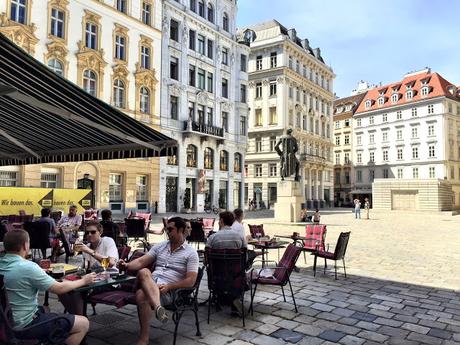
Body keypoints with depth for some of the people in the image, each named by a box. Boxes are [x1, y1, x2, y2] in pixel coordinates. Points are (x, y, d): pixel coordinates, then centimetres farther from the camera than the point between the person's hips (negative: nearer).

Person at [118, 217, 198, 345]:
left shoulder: (191, 253, 2)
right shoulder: (159, 246, 18)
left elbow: (190, 281, -6)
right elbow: (141, 262, 10)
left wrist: (168, 286, -16)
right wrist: (127, 266, -10)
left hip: (169, 291, -4)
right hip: (150, 285, 4)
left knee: (141, 295, -33)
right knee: (143, 272, -31)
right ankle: (158, 307, -49)